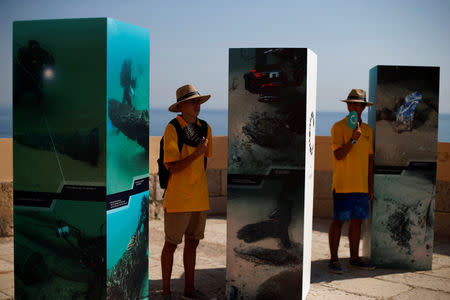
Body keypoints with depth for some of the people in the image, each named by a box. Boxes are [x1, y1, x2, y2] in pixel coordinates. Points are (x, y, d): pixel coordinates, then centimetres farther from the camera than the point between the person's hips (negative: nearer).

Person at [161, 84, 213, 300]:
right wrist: (197, 153, -23)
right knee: (171, 244, 4)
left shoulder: (204, 128, 6)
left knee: (192, 243, 13)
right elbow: (172, 167, -17)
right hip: (177, 198, -6)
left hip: (199, 197, 6)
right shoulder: (171, 130, -12)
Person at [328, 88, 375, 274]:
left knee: (357, 221, 11)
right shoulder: (339, 127, -5)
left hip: (361, 186, 6)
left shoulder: (367, 130, 13)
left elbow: (369, 159, 16)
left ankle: (354, 258, 22)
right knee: (338, 221, -1)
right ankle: (333, 260, 6)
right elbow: (338, 155, -14)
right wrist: (353, 139, -27)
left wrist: (370, 186, 14)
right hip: (343, 184, -6)